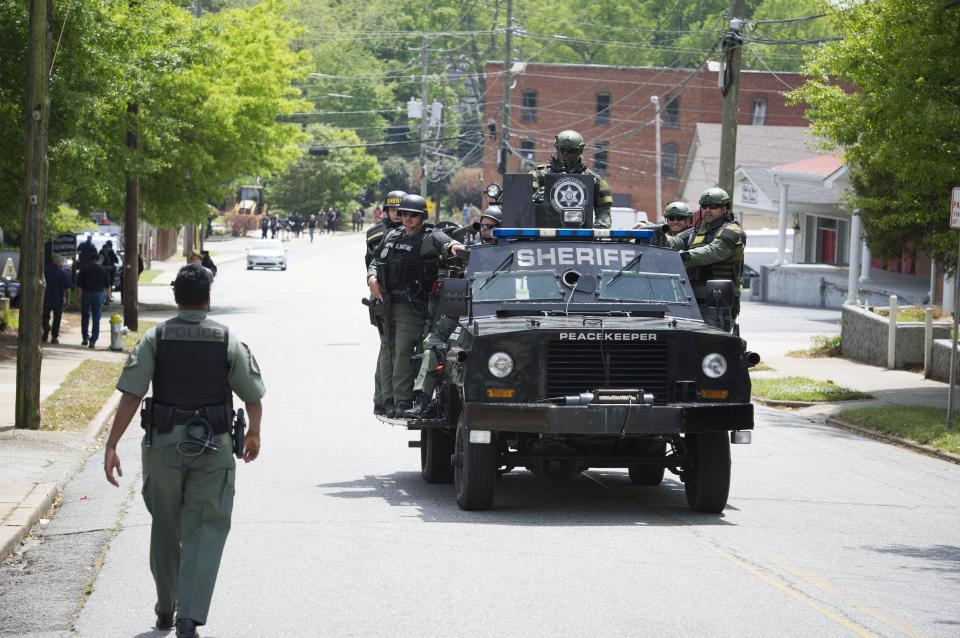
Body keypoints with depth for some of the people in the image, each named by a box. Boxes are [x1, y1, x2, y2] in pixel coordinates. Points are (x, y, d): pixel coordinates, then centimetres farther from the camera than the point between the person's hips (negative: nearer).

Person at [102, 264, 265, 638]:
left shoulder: (155, 339, -4)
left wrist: (111, 445, -10)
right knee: (206, 530, -1)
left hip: (163, 444, 2)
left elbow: (131, 396, -11)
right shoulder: (228, 341, -4)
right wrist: (254, 434, 21)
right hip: (212, 447, -2)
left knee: (165, 527, 18)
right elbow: (253, 397, 2)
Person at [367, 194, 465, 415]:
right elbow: (376, 260, 23)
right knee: (390, 352, 12)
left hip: (412, 305, -7)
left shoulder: (429, 237, -3)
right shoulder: (392, 236, 17)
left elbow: (443, 243, -24)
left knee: (404, 352, -15)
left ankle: (402, 403, -18)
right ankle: (390, 399, 20)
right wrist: (372, 277, 3)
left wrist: (453, 246, -47)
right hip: (388, 303, 7)